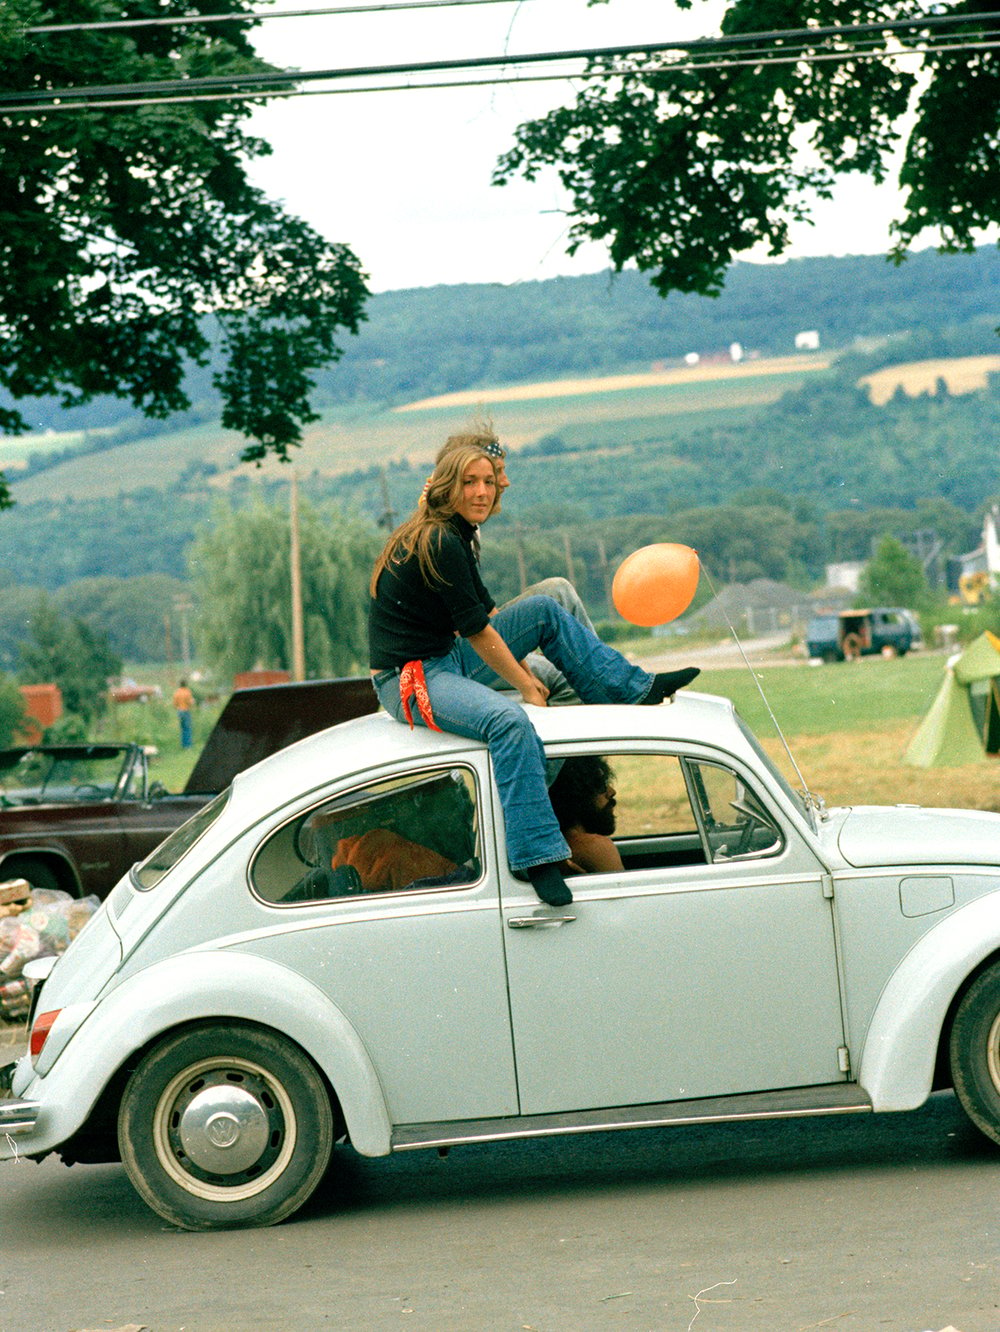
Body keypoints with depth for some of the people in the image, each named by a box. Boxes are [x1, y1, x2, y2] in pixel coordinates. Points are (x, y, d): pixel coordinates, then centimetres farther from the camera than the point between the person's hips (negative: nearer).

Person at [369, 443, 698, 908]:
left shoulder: (451, 534, 10)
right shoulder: (439, 543, -20)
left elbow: (485, 611, 17)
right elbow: (477, 630, -17)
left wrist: (526, 672, 12)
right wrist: (527, 687, -7)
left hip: (444, 659, 11)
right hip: (409, 680, -11)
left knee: (544, 610, 11)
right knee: (509, 720, -36)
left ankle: (637, 688, 14)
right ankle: (538, 858, -37)